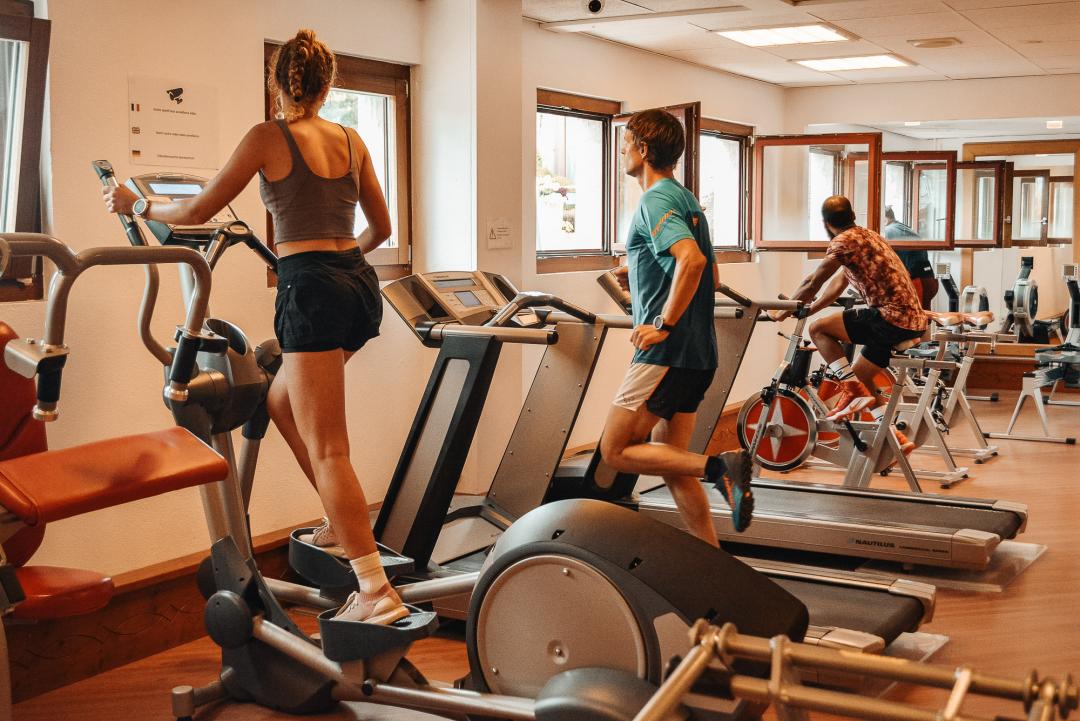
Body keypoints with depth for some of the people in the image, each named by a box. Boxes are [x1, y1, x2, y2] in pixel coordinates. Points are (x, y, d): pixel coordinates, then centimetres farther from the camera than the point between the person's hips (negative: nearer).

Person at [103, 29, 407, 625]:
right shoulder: (352, 141, 13)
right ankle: (343, 522, 27)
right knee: (280, 400, 27)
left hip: (312, 291, -7)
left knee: (327, 449, -6)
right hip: (359, 286, 7)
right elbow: (381, 228, 21)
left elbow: (198, 211, 2)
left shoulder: (269, 138, -2)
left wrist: (136, 206, 19)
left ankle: (376, 592, -10)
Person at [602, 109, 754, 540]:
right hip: (697, 353, 10)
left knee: (616, 450, -3)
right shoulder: (686, 201, 19)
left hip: (667, 353, -10)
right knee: (672, 464, 12)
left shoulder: (656, 202, -12)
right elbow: (711, 276, 26)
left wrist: (664, 324, -24)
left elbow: (692, 259, -29)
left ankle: (720, 467, -13)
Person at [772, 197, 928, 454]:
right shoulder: (866, 236, 22)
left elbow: (812, 283, -4)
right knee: (860, 377, 21)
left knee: (819, 329, -5)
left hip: (890, 319, -9)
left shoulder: (844, 241, -8)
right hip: (914, 322, 9)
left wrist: (784, 312, 9)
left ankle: (853, 392, -7)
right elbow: (837, 285, 26)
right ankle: (897, 439, 20)